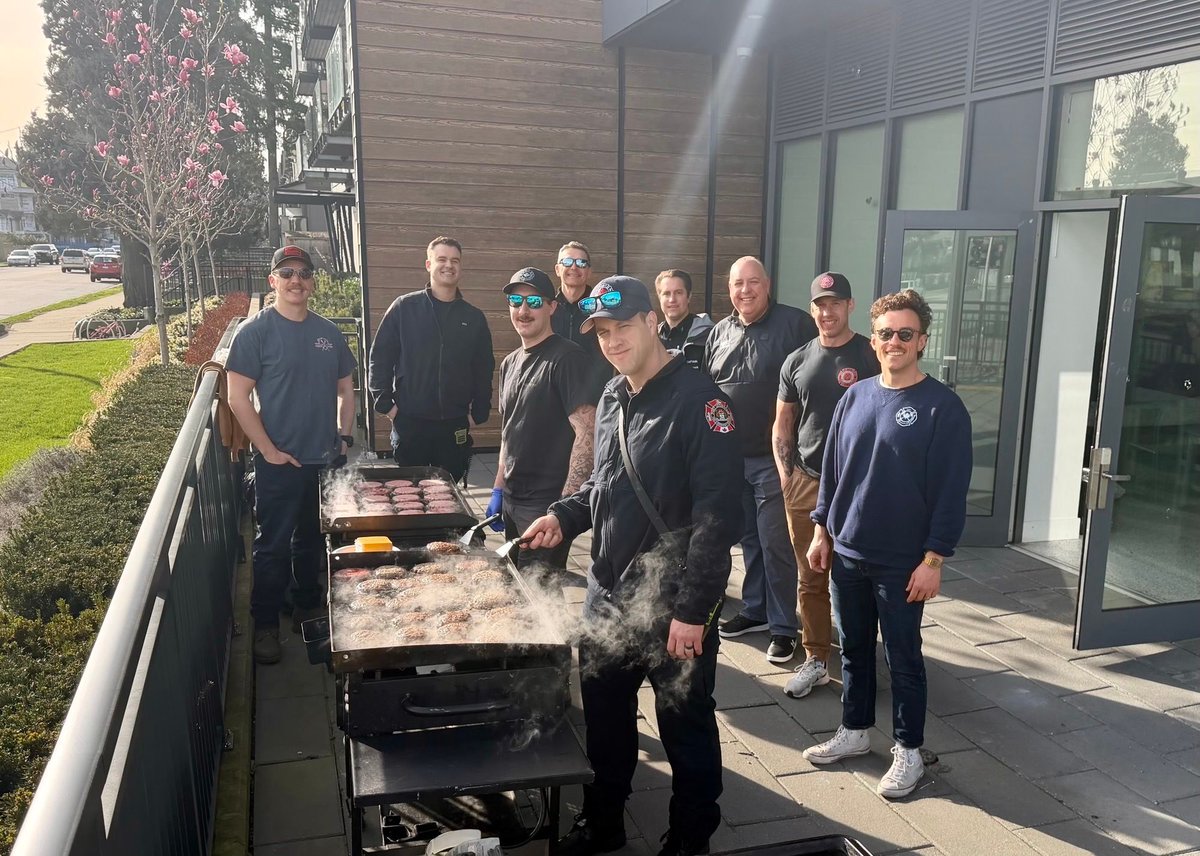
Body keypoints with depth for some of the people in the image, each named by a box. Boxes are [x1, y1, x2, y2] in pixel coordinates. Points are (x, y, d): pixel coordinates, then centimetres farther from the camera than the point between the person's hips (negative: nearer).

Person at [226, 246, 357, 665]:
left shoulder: (328, 331, 7)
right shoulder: (255, 331, -8)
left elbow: (345, 387, 16)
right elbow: (238, 398, -11)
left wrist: (345, 436, 7)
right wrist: (268, 450, -14)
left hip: (326, 459, 5)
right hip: (280, 463, -5)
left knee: (313, 539, 18)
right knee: (273, 545, 4)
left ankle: (308, 607, 35)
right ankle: (265, 625, 17)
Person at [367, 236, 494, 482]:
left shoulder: (474, 318, 6)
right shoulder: (404, 307, -1)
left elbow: (484, 370, 10)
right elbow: (380, 358, 0)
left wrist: (478, 413, 5)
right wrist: (384, 404, -5)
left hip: (455, 426, 2)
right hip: (409, 423, -2)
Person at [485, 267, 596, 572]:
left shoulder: (566, 358, -13)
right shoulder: (510, 363, 13)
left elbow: (586, 434, -19)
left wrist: (565, 504, -22)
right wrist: (498, 490, 16)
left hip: (547, 502, -8)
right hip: (512, 501, 8)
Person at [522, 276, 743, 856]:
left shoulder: (696, 399, -16)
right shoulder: (611, 399, 9)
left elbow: (719, 513, -20)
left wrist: (692, 609, -21)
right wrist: (564, 516, 3)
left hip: (674, 605, -7)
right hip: (607, 593, 7)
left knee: (686, 727, 10)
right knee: (604, 716, 19)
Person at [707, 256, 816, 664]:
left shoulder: (796, 324, -8)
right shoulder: (720, 331, 10)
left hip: (774, 457, -5)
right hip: (730, 456, 6)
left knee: (775, 543, -2)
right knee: (749, 539, 17)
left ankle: (783, 625, 12)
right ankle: (755, 609, 31)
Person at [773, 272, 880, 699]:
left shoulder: (871, 356, -3)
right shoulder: (797, 361, 9)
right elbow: (782, 423, 15)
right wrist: (785, 474, 6)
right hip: (804, 485, 4)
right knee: (811, 579, 9)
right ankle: (815, 660, 20)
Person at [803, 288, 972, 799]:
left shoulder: (942, 407, -11)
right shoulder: (855, 397, 5)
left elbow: (951, 489, -12)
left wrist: (933, 559, -14)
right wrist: (821, 530, 9)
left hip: (902, 563, -5)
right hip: (847, 553, 5)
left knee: (903, 659, 8)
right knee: (853, 649, 17)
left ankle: (909, 752, 24)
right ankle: (854, 731, 35)